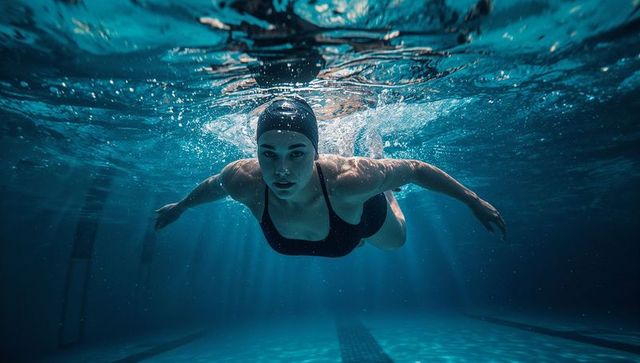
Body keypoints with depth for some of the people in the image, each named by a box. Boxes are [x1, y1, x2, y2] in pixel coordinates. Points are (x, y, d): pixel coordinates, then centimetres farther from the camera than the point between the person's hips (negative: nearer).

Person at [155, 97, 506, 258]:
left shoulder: (350, 179, -48)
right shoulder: (243, 181, -39)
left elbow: (416, 168, -30)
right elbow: (211, 185, -14)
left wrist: (473, 200, -19)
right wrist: (180, 206, 6)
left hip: (367, 215, -2)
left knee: (396, 241, 33)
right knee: (353, 241, 38)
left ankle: (384, 190, 54)